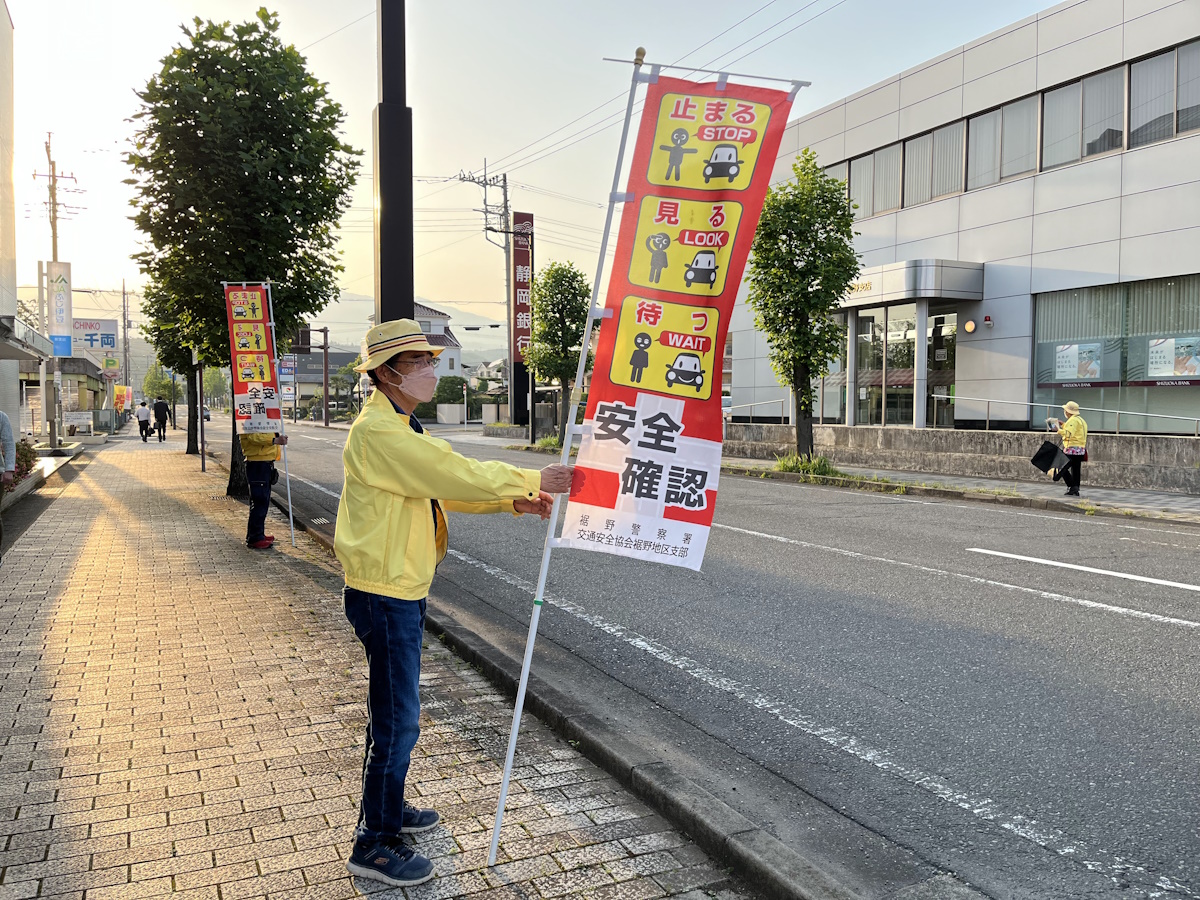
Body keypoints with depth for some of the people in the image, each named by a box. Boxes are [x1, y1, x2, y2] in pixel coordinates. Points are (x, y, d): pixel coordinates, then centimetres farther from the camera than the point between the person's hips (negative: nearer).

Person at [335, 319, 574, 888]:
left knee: (392, 709, 22)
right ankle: (373, 844, 13)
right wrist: (532, 481, -16)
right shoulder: (378, 432, -22)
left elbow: (445, 486, 12)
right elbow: (456, 476, -25)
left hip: (399, 592, 11)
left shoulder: (400, 429, 14)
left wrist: (513, 501, -1)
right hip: (385, 596, -11)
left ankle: (387, 808, 39)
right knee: (397, 720, -1)